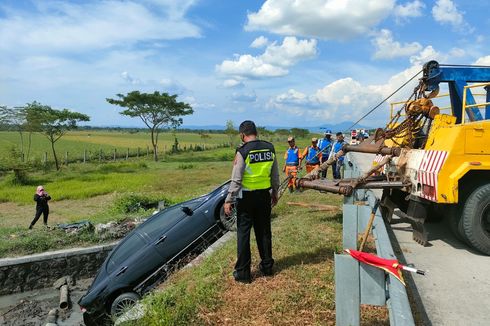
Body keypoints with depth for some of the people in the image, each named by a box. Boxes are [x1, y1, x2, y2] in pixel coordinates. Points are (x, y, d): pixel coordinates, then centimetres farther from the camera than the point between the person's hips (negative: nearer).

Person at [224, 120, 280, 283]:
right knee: (264, 231, 16)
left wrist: (229, 200, -8)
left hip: (246, 197, -5)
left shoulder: (242, 152, -14)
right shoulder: (270, 148, 1)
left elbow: (236, 180, -15)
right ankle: (267, 266, 28)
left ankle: (242, 272, 13)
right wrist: (275, 193, 20)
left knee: (243, 233, 6)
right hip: (264, 195, 5)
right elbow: (275, 175, 8)